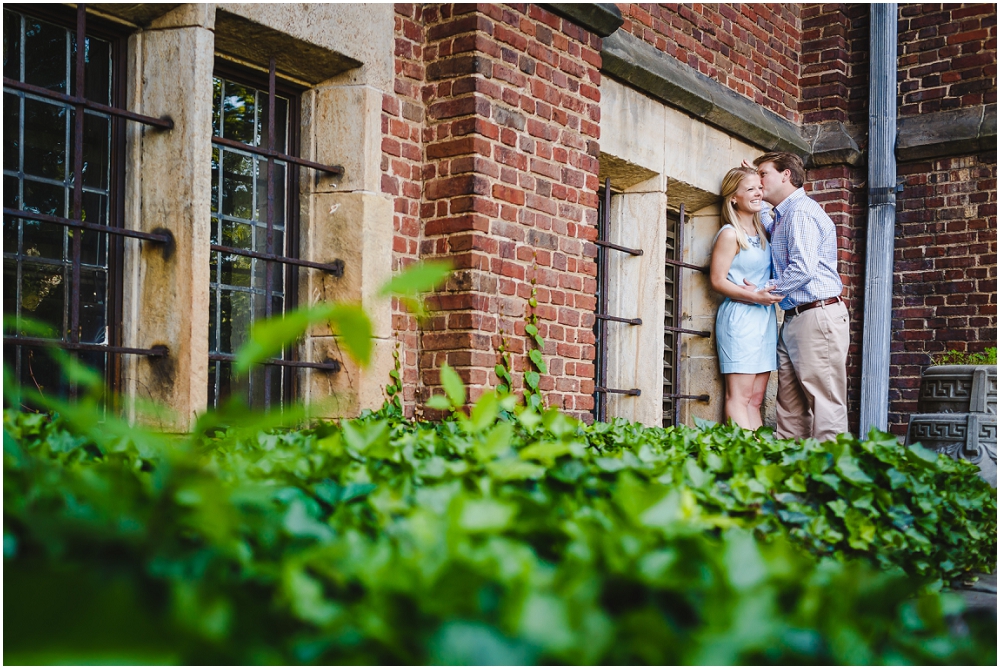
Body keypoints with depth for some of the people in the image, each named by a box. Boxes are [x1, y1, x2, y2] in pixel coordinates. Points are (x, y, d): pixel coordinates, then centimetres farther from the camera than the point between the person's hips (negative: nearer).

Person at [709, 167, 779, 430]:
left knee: (755, 399, 6)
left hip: (765, 318, 8)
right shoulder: (730, 234, -7)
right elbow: (717, 280, -11)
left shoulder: (762, 230, 15)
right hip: (739, 317, -8)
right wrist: (755, 296, -19)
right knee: (739, 396, -8)